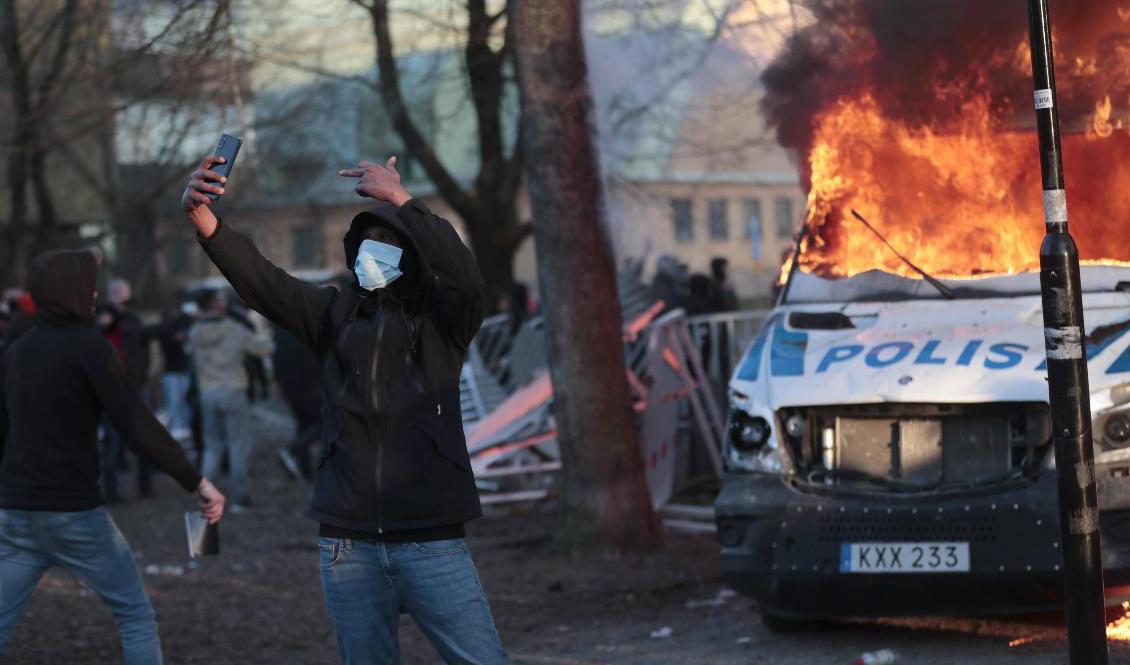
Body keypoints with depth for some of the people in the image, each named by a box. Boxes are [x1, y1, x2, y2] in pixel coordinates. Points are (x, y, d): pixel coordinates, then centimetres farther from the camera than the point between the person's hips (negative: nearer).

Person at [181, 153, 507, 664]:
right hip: (347, 545, 3)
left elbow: (466, 279, -19)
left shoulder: (440, 317, 3)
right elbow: (260, 281, -4)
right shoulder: (336, 313, 10)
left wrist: (401, 201, -23)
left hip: (431, 541, -3)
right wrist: (203, 218, -20)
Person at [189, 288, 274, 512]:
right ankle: (240, 497, 2)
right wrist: (263, 338, 23)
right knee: (240, 445, 3)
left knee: (213, 446, 16)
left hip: (208, 393, 4)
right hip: (233, 391, -4)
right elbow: (265, 348, -2)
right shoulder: (235, 330, -9)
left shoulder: (194, 333, 1)